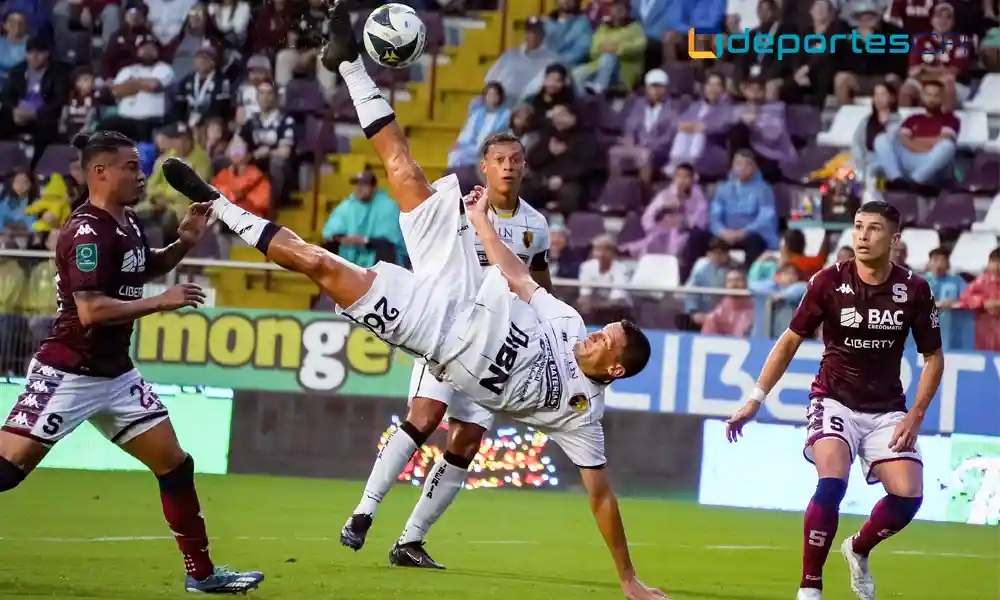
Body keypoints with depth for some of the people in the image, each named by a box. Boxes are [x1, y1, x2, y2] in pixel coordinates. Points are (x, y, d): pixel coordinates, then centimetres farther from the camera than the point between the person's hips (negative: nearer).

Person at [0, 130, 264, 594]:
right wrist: (164, 302, -21)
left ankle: (201, 573, 15)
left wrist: (183, 244, 11)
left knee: (175, 465, 7)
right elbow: (91, 310, -27)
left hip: (116, 374, 9)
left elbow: (144, 269, 30)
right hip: (68, 375, -9)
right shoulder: (88, 233, -19)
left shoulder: (128, 224, 8)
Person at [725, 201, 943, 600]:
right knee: (832, 482, -26)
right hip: (834, 401, -2)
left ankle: (858, 551, 20)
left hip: (887, 410, 2)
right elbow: (790, 342, -1)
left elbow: (933, 358, 4)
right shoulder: (829, 282, -11)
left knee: (908, 495, -13)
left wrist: (914, 417, -6)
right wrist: (755, 400, -5)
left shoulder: (914, 290, -8)